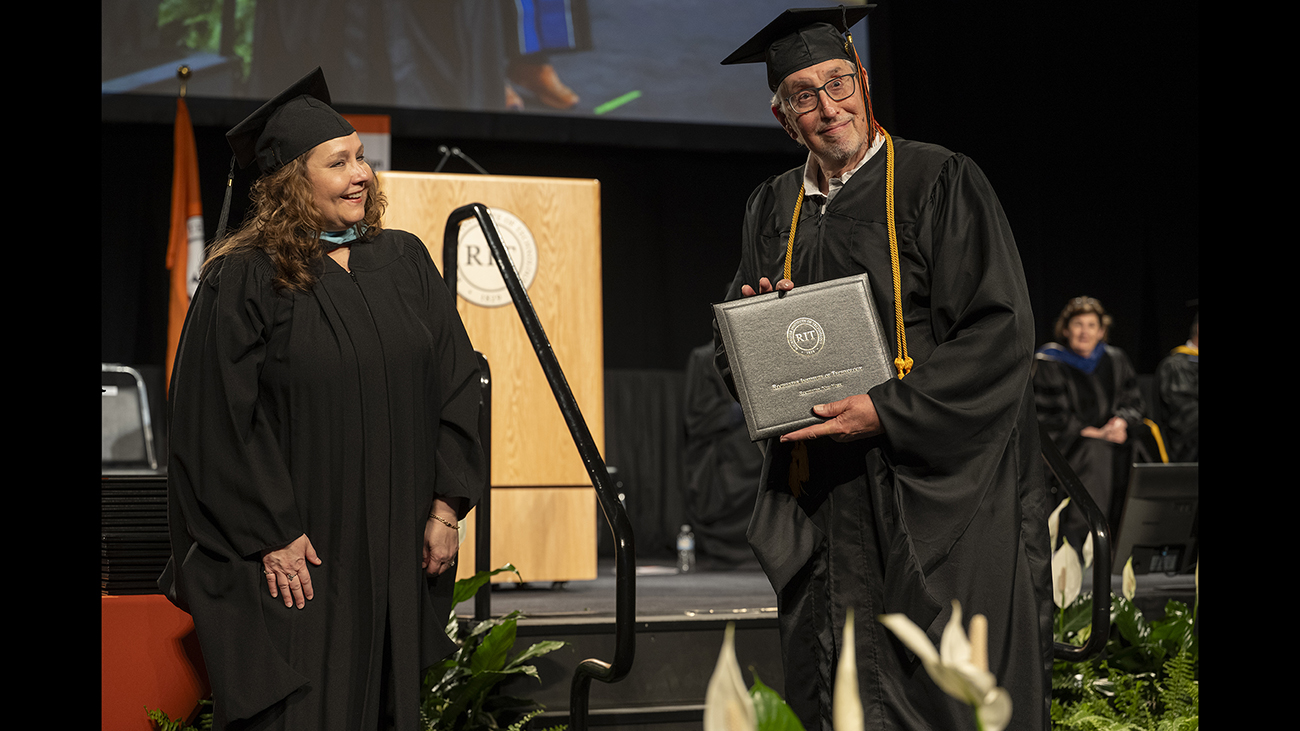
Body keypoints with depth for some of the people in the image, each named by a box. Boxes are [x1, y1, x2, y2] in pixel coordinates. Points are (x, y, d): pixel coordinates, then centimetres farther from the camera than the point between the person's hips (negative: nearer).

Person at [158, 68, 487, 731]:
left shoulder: (405, 262, 6)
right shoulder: (243, 281, -9)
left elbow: (455, 385, 7)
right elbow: (222, 420, -11)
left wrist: (446, 507, 1)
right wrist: (271, 535, -14)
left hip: (395, 550, 5)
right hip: (293, 555, -5)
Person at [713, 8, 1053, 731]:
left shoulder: (940, 181, -4)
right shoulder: (774, 208, 14)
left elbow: (1000, 333, -10)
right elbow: (732, 343, 19)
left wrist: (889, 412, -18)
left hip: (937, 490, -5)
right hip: (824, 501, 5)